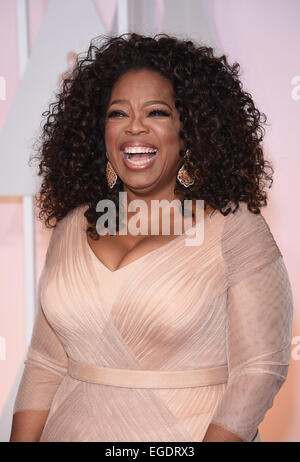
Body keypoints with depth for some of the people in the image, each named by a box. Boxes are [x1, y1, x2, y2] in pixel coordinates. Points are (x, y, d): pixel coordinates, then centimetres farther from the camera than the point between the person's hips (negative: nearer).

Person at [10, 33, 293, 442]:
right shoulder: (72, 228, 3)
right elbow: (45, 366, 5)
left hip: (184, 435, -4)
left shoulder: (235, 228, -10)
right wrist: (23, 438, -5)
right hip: (73, 430, 4)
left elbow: (259, 370, -14)